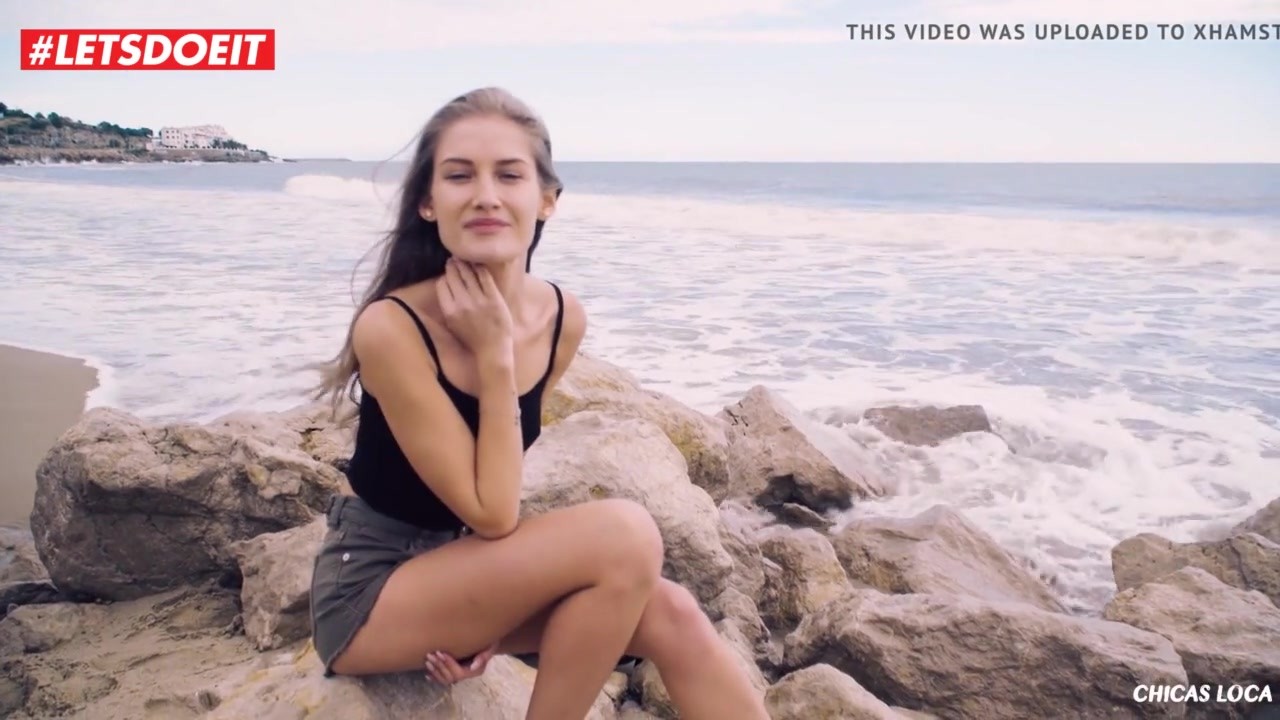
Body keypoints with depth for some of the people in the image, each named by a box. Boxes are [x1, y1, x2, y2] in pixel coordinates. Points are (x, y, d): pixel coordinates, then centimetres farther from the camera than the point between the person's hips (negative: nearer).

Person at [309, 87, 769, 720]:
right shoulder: (390, 328, -24)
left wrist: (485, 612, -6)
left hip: (460, 566, 6)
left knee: (670, 616, -15)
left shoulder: (563, 319, -5)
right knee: (624, 537, -24)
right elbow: (494, 513, -22)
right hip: (368, 593, -5)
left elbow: (495, 494, 6)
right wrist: (494, 354, -24)